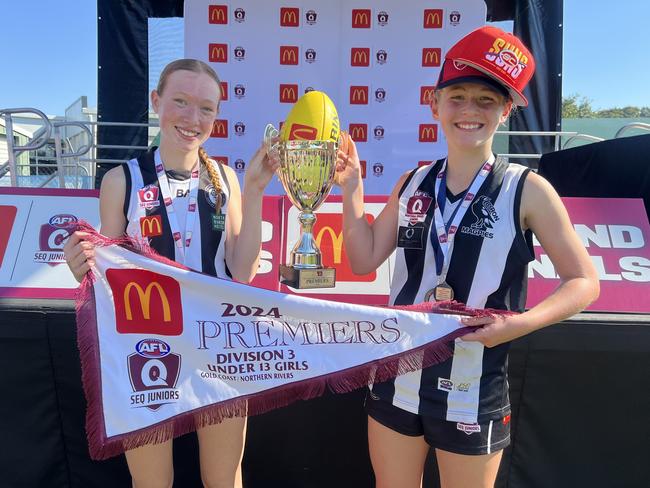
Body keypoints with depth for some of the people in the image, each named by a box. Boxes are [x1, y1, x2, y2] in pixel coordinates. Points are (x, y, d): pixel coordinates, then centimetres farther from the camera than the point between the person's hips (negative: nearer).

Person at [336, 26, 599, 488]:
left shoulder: (527, 189, -10)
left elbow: (584, 282, -6)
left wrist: (521, 323, -21)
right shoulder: (412, 184, 2)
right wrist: (351, 188, -4)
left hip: (473, 393, -3)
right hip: (395, 379, 4)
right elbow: (364, 259, 4)